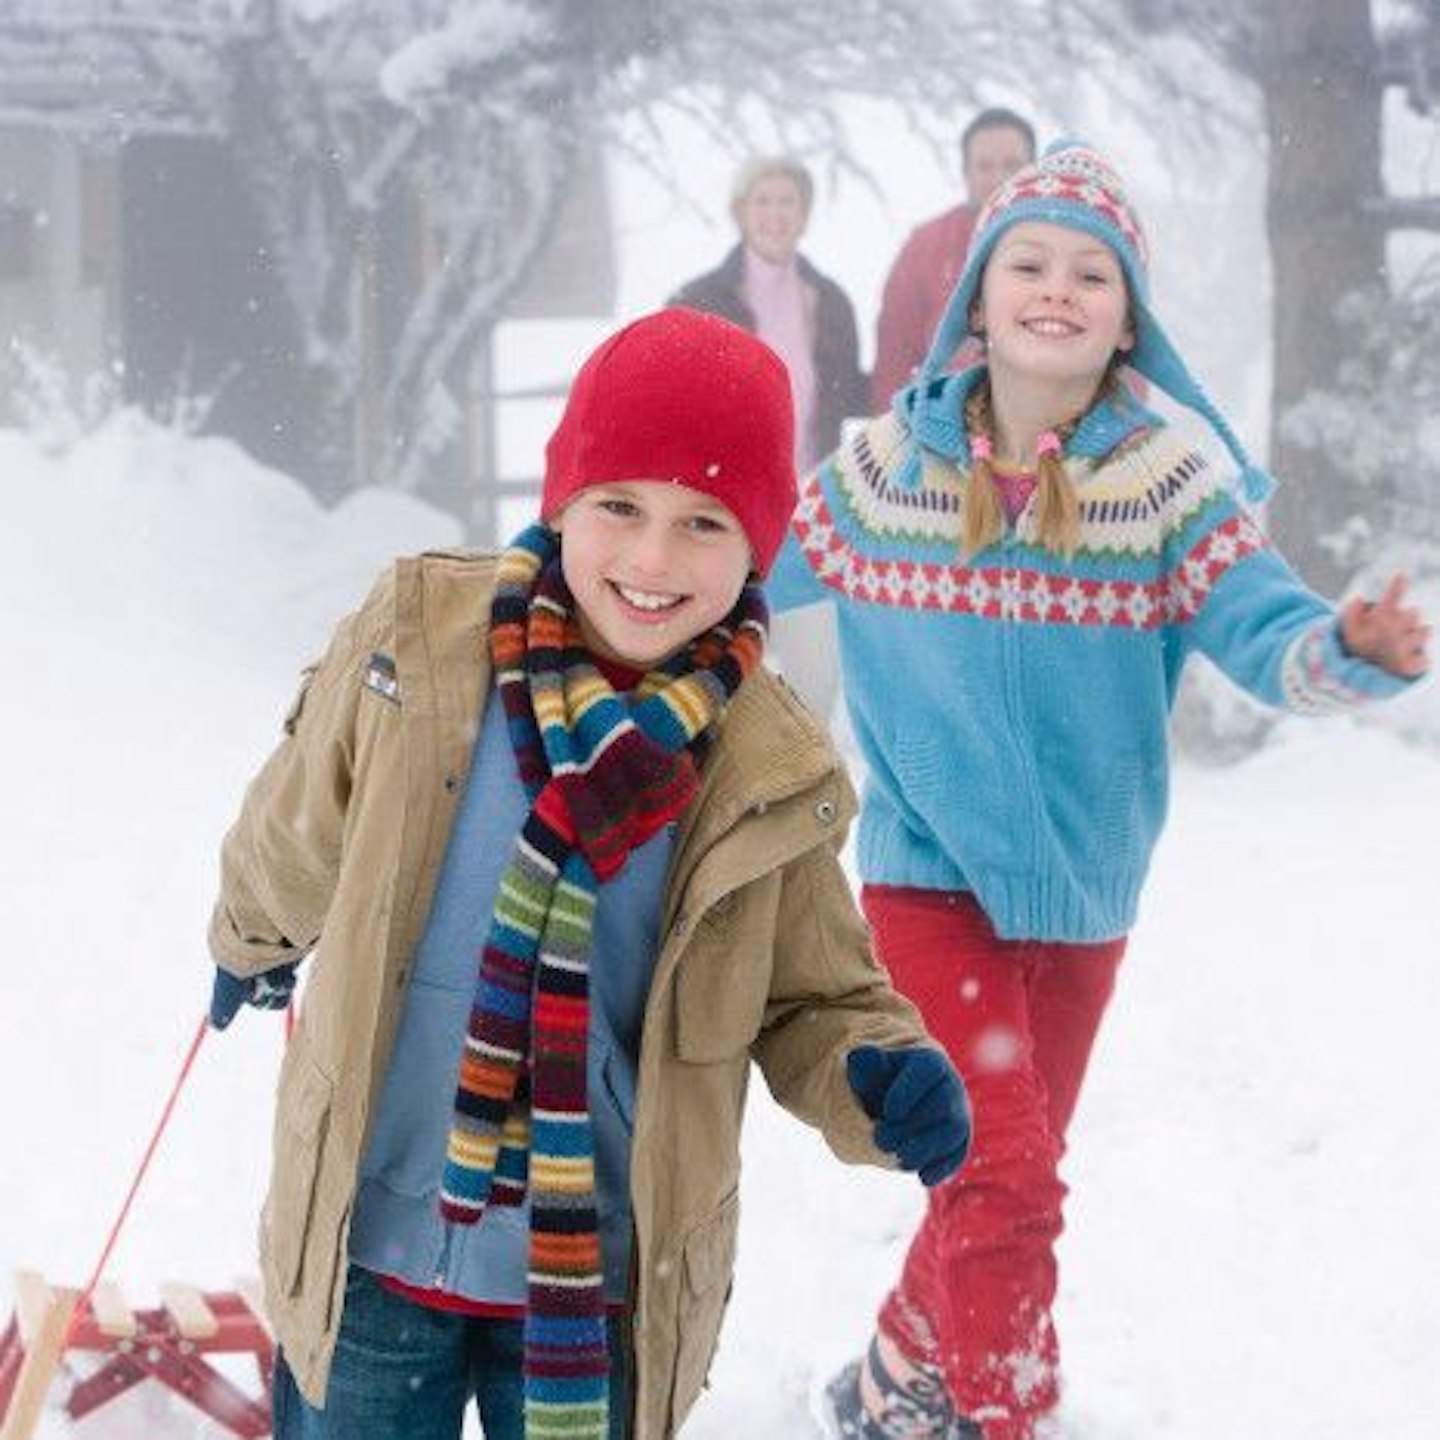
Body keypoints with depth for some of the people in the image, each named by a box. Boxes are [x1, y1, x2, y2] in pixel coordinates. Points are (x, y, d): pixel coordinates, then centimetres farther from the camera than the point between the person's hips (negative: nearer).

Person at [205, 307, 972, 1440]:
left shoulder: (771, 779, -9)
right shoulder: (416, 642, -10)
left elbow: (813, 999, 3)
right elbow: (295, 838, 9)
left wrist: (882, 1076, -19)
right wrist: (254, 943, 27)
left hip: (601, 1288, 0)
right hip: (368, 1257, 0)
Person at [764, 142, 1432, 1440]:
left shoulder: (1171, 477, -8)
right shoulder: (888, 465, -5)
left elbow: (1264, 633, -20)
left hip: (1083, 894, 2)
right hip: (928, 879, -2)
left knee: (1006, 1179, 17)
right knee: (1000, 1178, -16)